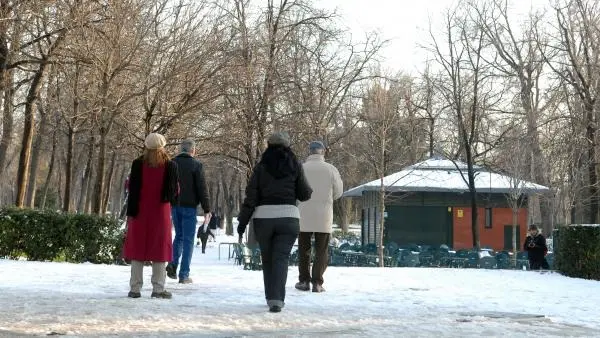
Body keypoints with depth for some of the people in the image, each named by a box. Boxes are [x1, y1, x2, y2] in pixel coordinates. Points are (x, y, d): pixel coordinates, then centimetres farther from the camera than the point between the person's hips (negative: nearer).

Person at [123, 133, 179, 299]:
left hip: (140, 212, 1)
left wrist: (130, 212, 3)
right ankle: (158, 289, 4)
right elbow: (173, 191, -2)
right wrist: (176, 190, 20)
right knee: (159, 249, 4)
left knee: (138, 248, 6)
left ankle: (135, 288, 6)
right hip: (161, 212, -1)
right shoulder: (170, 166, -4)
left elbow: (133, 190, -3)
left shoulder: (138, 164, -2)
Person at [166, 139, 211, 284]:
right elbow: (202, 189, -9)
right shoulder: (196, 165, -7)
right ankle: (184, 275, -1)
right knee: (188, 239, 1)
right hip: (189, 206, -4)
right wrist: (206, 209, -5)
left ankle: (173, 264, -2)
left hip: (174, 205, 5)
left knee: (179, 235, 19)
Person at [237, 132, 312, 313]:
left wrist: (242, 222, 4)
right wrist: (309, 191, 30)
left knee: (267, 259, 14)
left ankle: (271, 297, 20)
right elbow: (304, 194, 7)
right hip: (288, 216, -1)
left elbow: (251, 196, 1)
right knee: (281, 258, -2)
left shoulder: (261, 166, 5)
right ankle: (277, 299, -16)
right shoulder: (295, 165, 5)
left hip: (263, 217, 1)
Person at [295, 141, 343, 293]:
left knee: (303, 249, 13)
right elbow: (338, 192, 5)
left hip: (304, 216, 0)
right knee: (322, 251, 8)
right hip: (324, 217, 0)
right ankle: (317, 282, 2)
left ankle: (304, 280, 14)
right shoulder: (331, 169, -4)